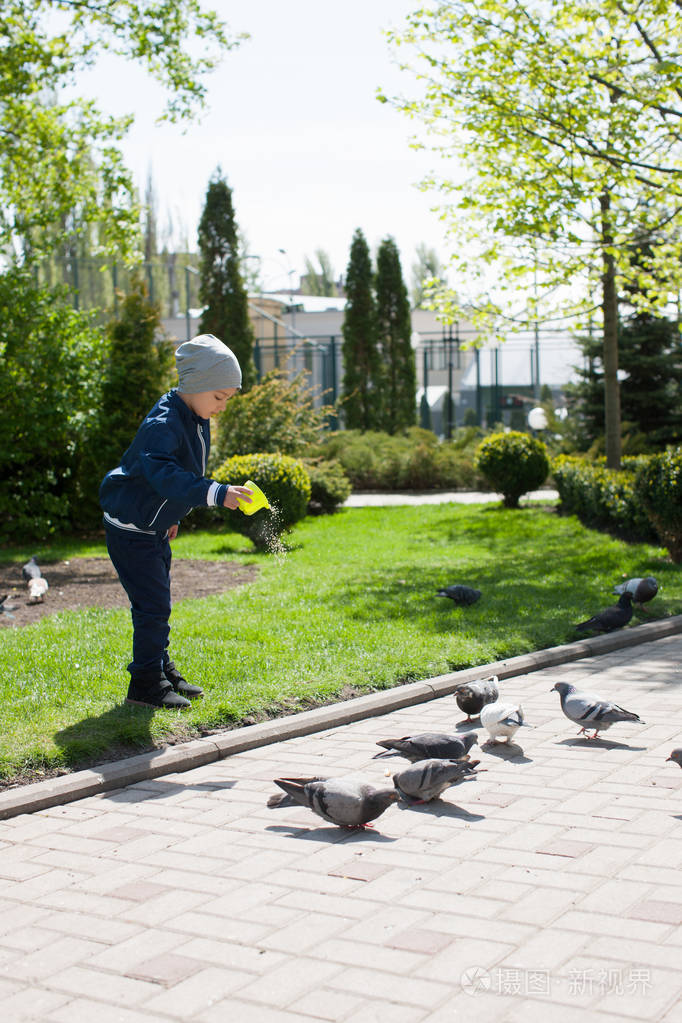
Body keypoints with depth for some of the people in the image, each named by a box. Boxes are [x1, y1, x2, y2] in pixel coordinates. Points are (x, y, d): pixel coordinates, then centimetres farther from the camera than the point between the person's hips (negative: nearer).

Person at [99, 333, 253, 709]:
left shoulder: (196, 420, 5)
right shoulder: (163, 424, -26)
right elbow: (164, 474, -40)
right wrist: (216, 492, -49)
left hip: (155, 527, 10)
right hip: (130, 527, -10)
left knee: (157, 603, 18)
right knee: (152, 605, -8)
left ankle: (162, 671, 30)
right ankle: (146, 683, 2)